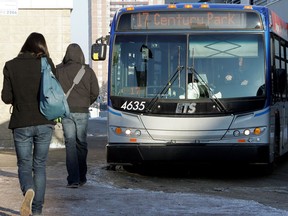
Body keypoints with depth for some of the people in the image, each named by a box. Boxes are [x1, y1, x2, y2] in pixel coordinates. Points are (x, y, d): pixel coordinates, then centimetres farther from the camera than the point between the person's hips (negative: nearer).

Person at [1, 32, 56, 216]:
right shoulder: (47, 64, -3)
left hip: (21, 124, -1)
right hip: (44, 123, 1)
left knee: (24, 166, 9)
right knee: (40, 165, 13)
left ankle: (28, 190, -23)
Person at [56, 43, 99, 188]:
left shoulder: (59, 70, -1)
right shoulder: (88, 71, 0)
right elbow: (95, 92, 3)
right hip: (82, 111, 0)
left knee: (70, 144, 0)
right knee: (81, 143, 12)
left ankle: (73, 179, -9)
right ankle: (81, 177, 19)